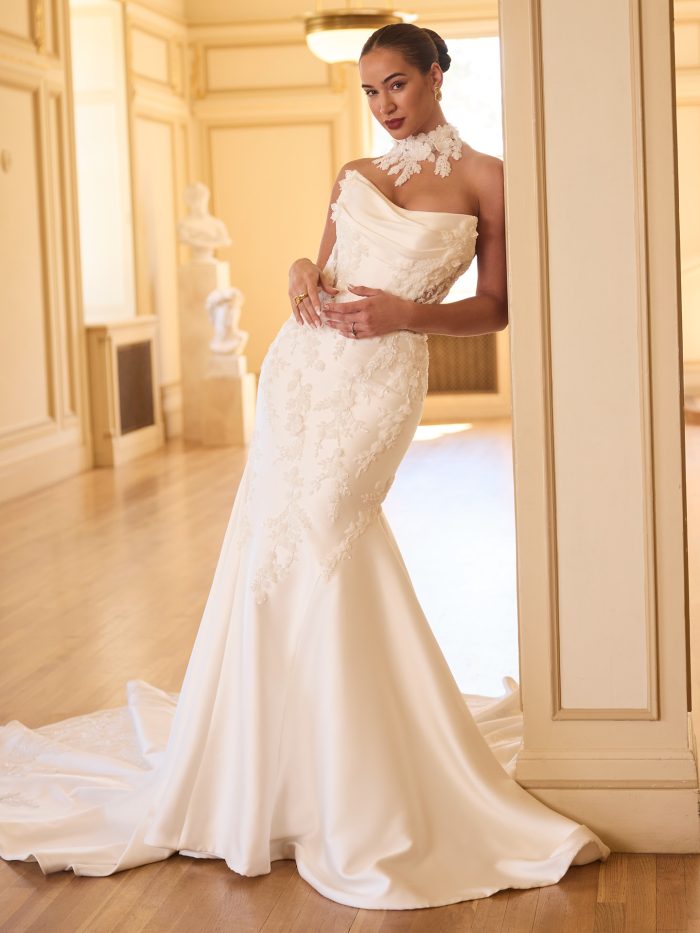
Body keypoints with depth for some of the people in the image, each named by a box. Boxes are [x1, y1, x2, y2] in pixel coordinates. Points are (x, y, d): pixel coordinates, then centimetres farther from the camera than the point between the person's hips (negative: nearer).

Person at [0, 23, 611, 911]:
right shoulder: (354, 174, 16)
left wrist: (406, 312, -13)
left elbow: (495, 307, 2)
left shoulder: (482, 176, 2)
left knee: (305, 538, -12)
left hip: (377, 378, -5)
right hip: (302, 362, 6)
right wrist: (303, 272, 0)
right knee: (281, 538, 1)